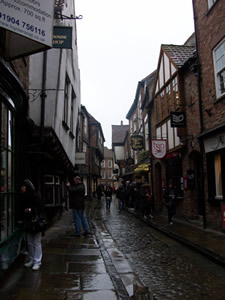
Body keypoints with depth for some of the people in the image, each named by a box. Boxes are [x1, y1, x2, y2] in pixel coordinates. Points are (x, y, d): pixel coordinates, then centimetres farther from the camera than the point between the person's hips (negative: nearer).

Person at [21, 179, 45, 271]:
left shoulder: (35, 197, -16)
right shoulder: (24, 197, 5)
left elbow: (41, 208, -15)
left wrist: (30, 210, -23)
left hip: (35, 223, -7)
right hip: (28, 223, 7)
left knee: (37, 243, 2)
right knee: (29, 243, 16)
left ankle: (37, 262, 11)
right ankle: (32, 260, 29)